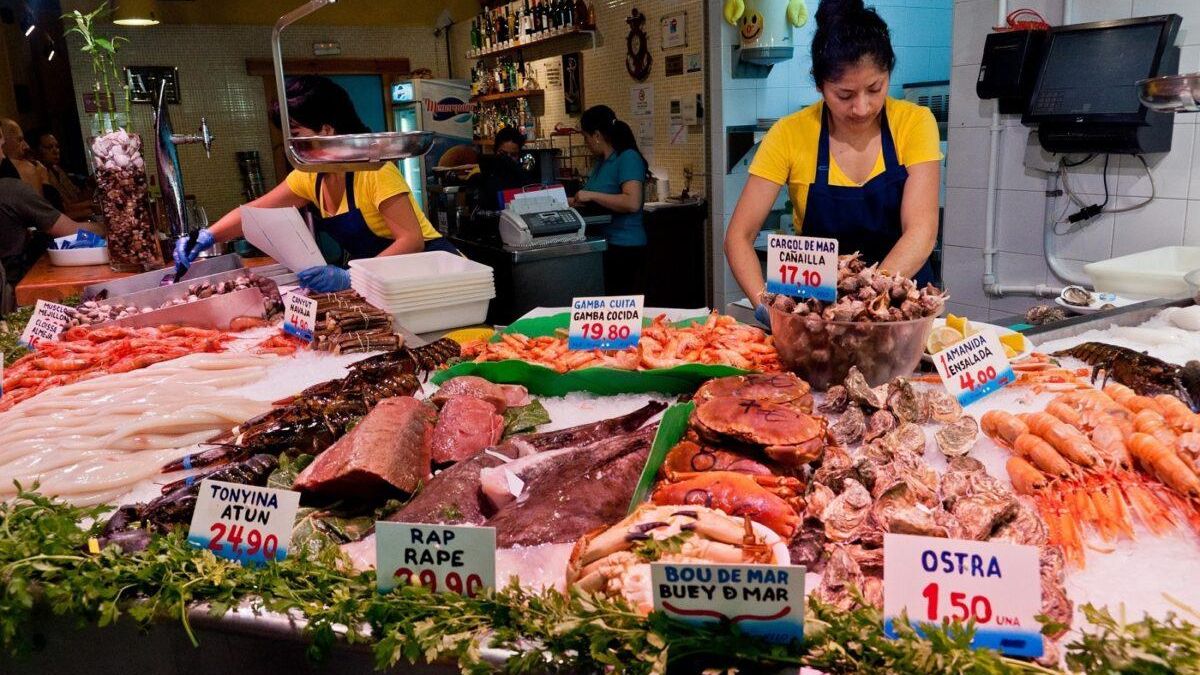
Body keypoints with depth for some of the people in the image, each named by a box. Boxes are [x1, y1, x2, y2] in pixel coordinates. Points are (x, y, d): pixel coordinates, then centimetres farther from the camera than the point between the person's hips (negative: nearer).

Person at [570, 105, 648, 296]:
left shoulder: (628, 158, -13)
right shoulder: (603, 162, 14)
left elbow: (632, 203, -25)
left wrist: (590, 195, -20)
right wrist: (574, 201, 17)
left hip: (623, 248, -9)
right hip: (603, 245, 9)